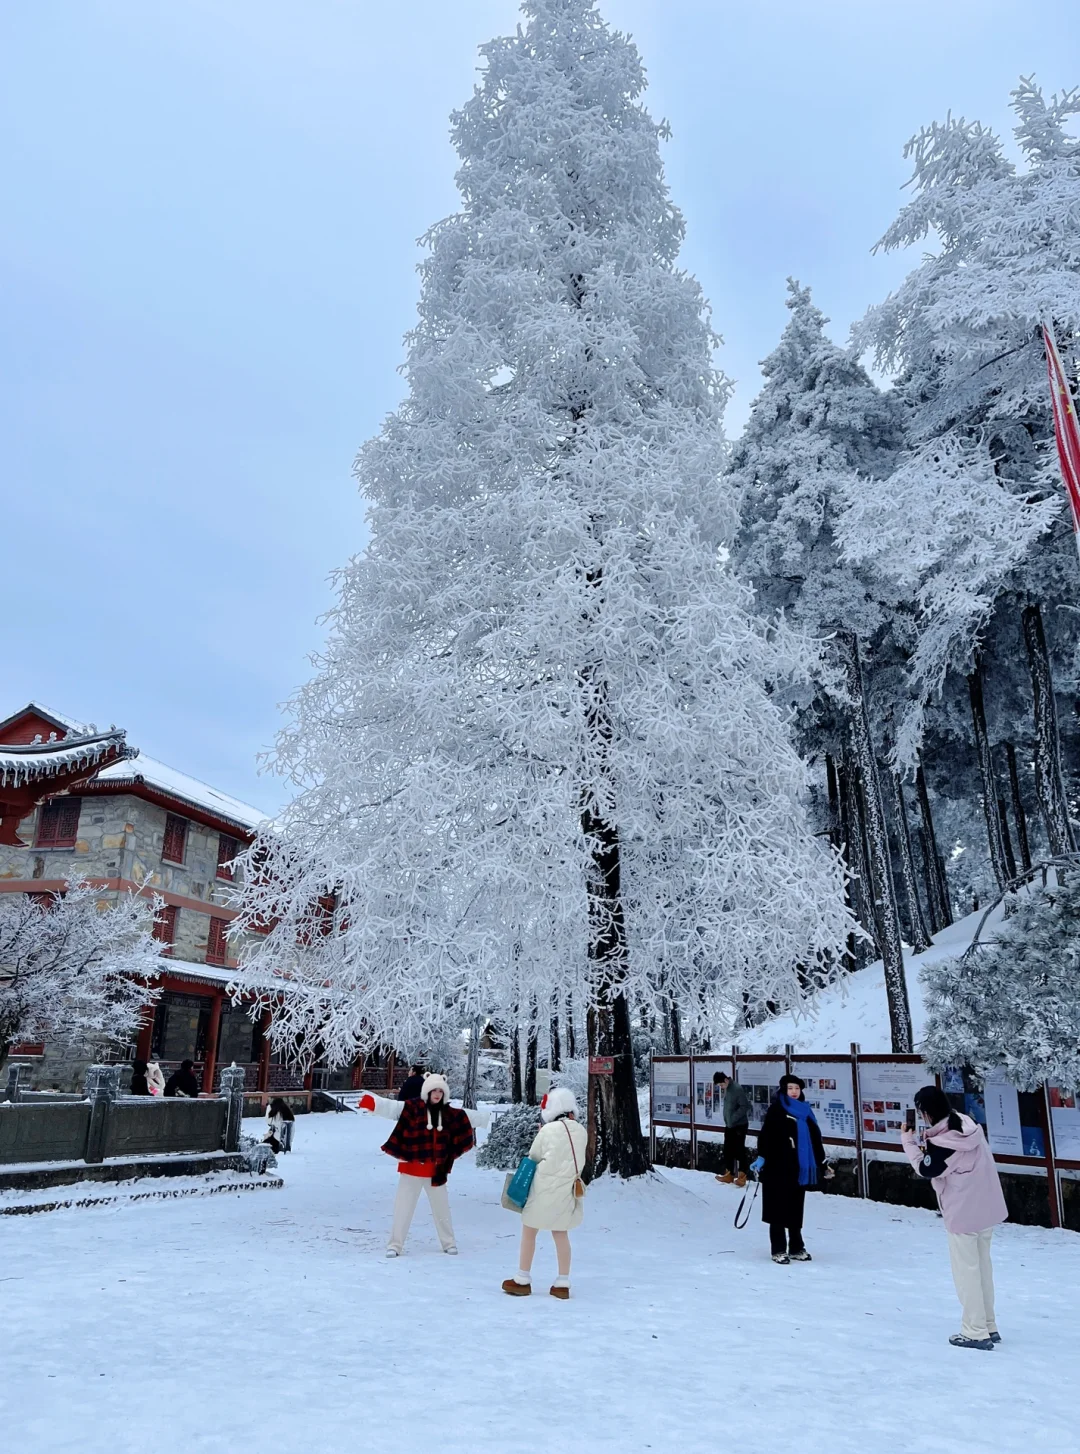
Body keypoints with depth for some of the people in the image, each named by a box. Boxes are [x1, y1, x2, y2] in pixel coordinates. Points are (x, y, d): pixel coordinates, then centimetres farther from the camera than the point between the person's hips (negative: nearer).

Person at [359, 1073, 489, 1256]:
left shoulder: (449, 1113, 4)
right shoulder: (412, 1108, -11)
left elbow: (469, 1117, 18)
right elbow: (390, 1107, -23)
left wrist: (488, 1117, 25)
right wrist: (371, 1101, -39)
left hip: (436, 1169, 4)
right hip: (412, 1167, -4)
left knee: (441, 1207, 16)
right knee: (403, 1206, 1)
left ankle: (449, 1243, 32)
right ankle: (395, 1244, 15)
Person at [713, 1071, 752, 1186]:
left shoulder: (737, 1089, -20)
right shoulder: (727, 1089, 7)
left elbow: (745, 1106, -22)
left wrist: (733, 1118, -20)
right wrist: (728, 1120, 10)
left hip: (739, 1125, -9)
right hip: (729, 1125, 9)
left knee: (739, 1150, -3)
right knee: (727, 1150, 12)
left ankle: (742, 1176, 5)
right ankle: (729, 1174, 21)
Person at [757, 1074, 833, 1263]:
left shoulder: (805, 1112, 13)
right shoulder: (776, 1110, -4)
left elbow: (815, 1140, 18)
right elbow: (766, 1134, -12)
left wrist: (823, 1164, 17)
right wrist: (761, 1157, -22)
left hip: (799, 1168, 5)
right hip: (778, 1166, -5)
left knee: (796, 1209, 12)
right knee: (779, 1209, -1)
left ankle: (796, 1248, 22)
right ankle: (778, 1250, 6)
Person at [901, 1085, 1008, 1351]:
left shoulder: (941, 1143, -25)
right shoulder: (967, 1125, -2)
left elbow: (926, 1171, -11)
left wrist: (909, 1141, -4)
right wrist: (927, 1145, 0)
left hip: (963, 1213, -8)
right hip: (987, 1208, 8)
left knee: (966, 1271, 5)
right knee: (982, 1267, 19)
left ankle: (975, 1332, 12)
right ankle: (988, 1326, 29)